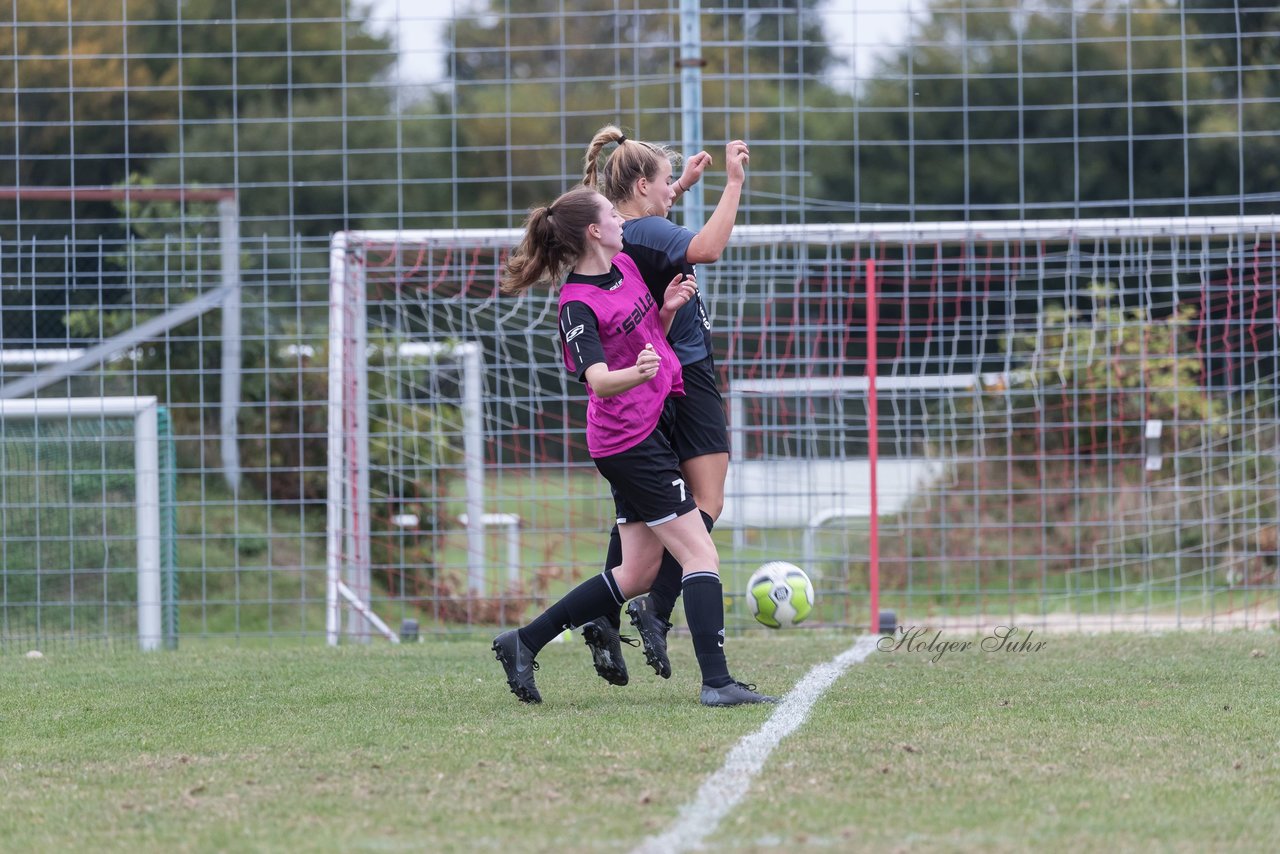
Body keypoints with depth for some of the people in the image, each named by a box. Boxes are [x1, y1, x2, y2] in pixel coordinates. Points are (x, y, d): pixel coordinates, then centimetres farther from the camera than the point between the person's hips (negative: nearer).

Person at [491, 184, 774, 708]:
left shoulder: (626, 266, 10)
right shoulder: (578, 305, -17)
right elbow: (598, 380, -29)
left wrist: (668, 308, 2)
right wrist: (636, 374, -49)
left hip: (651, 429, 9)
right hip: (630, 441, -9)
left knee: (638, 573, 12)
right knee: (700, 555, -12)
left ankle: (524, 643, 18)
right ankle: (717, 682, -15)